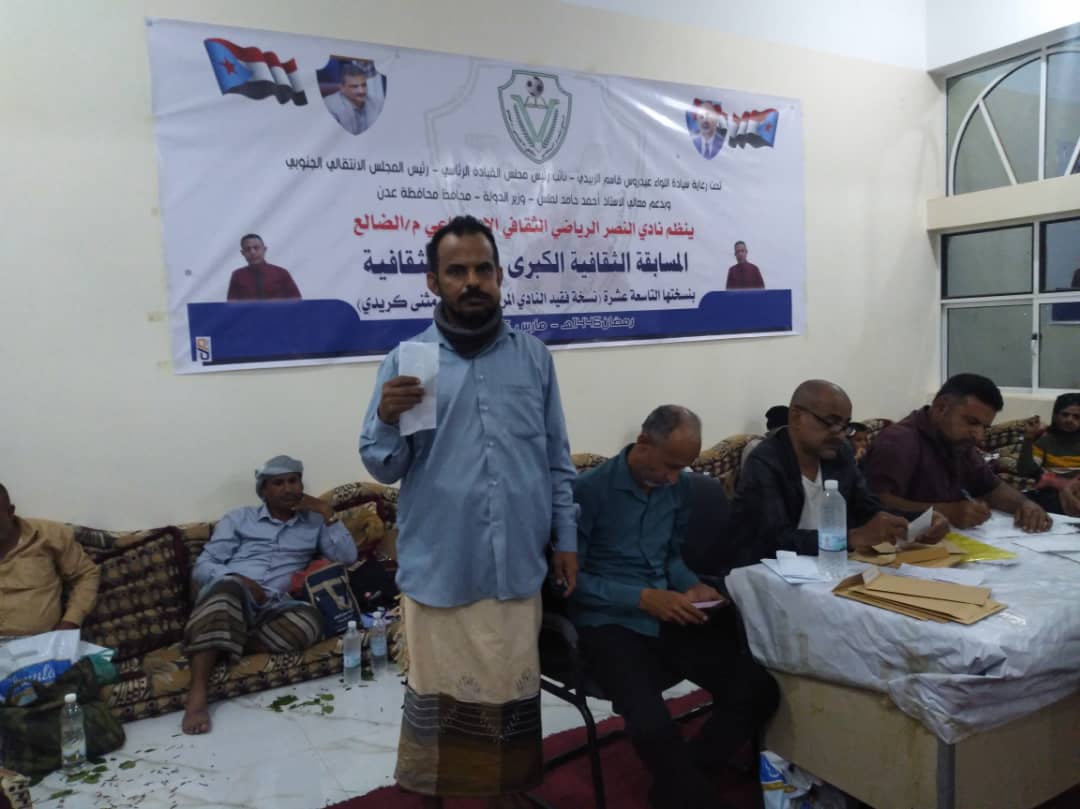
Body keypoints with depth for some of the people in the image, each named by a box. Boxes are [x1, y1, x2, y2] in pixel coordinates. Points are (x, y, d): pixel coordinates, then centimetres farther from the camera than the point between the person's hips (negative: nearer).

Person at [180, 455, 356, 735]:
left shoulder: (314, 522, 21)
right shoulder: (238, 519, 17)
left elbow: (348, 557, 7)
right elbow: (202, 567, 7)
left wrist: (327, 513, 4)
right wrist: (238, 580, -13)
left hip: (272, 607, 1)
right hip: (228, 599, -1)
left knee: (308, 621, -33)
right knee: (228, 584, -38)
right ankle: (197, 694, -41)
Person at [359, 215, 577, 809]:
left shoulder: (534, 356, 5)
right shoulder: (405, 361, -2)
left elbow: (558, 460, 9)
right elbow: (383, 467, -3)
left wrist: (566, 537, 7)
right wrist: (387, 419, -23)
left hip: (518, 565, 2)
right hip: (438, 568, -1)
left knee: (513, 690, 15)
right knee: (438, 693, 13)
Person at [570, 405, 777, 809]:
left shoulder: (680, 487, 8)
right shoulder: (589, 489, -13)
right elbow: (569, 577, -12)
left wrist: (692, 586, -1)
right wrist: (642, 598, -20)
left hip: (669, 616, 7)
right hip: (609, 623, -6)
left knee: (758, 691, -9)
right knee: (654, 727, -30)